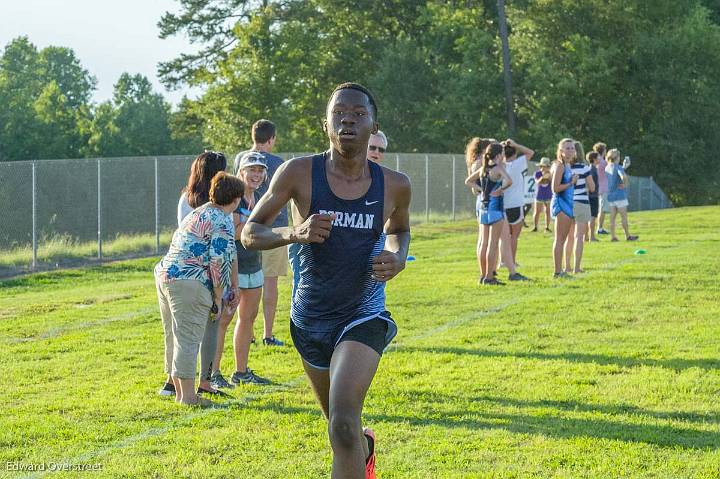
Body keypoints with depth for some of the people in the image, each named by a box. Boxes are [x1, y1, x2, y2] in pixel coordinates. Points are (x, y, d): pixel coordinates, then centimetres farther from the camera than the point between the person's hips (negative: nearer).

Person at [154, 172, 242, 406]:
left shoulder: (198, 213, 20)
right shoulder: (223, 222, -8)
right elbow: (219, 263, -13)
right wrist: (218, 299, -4)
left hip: (164, 273, 9)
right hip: (188, 283, -9)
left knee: (174, 337, 14)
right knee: (188, 338, -5)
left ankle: (180, 393, 23)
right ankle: (188, 395, -2)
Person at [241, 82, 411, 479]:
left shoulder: (394, 185, -7)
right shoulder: (299, 173, -13)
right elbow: (249, 233, -7)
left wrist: (397, 258, -8)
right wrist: (294, 233, -27)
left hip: (364, 315, -2)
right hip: (310, 318, 2)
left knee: (343, 423, -23)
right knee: (339, 425, 22)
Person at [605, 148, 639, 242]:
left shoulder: (607, 168, 8)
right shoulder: (618, 167, -14)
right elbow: (624, 176, -33)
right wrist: (625, 184, -13)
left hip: (610, 195, 6)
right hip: (620, 195, -6)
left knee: (612, 217, 7)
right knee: (624, 216, 2)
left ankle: (612, 236, 6)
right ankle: (628, 236, 7)